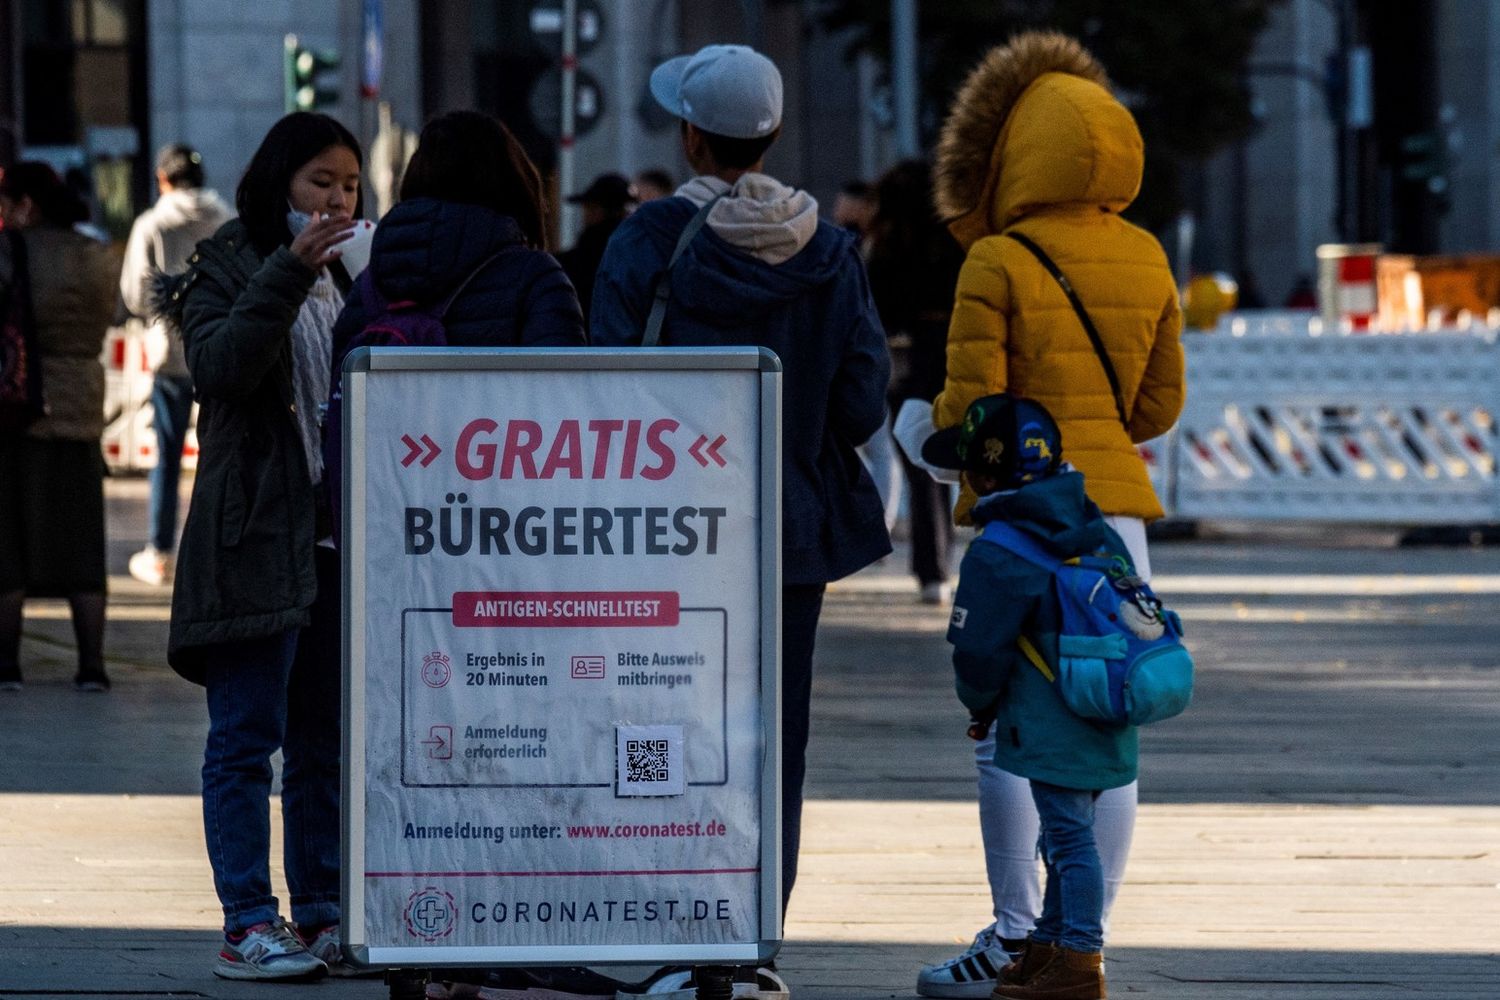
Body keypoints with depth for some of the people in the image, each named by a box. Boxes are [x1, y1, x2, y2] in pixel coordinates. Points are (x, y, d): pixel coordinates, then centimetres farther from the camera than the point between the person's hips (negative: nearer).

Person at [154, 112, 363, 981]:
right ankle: (248, 925, -8)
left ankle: (324, 912, 12)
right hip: (257, 532, -6)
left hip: (342, 532, 6)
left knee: (330, 738, 8)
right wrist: (288, 273, -25)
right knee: (248, 735, -6)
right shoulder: (228, 273, -1)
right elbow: (219, 368, -19)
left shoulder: (348, 279, 17)